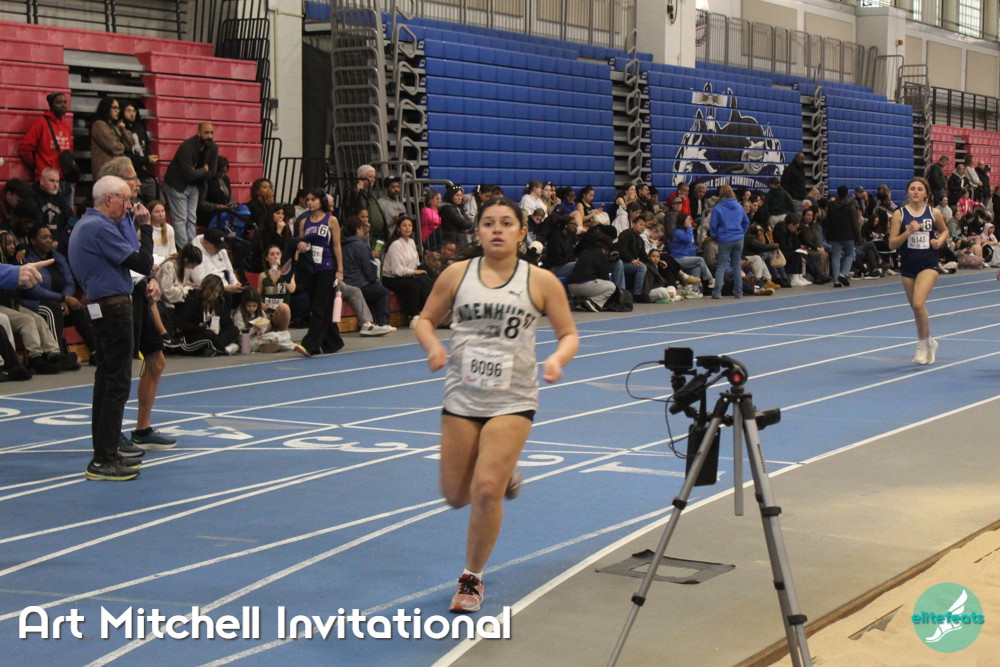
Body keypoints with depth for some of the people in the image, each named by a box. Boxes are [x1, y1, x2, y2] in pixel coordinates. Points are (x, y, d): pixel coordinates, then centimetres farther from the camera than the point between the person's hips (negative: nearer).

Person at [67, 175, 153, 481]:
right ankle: (103, 461, -8)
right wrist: (146, 227, -9)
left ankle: (105, 453, 23)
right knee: (118, 384, -8)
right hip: (114, 308, -11)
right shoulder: (100, 227, -17)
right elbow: (143, 264, -18)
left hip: (103, 307, 11)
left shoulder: (85, 224, 16)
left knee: (107, 381, 15)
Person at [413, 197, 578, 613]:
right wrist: (432, 345, -12)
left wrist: (557, 359, -17)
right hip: (461, 396, 3)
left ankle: (473, 578, 8)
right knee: (456, 496, 8)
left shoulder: (541, 282, -3)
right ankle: (504, 473, 44)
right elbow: (425, 319, 10)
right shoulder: (457, 274, 1)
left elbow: (569, 334, 4)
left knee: (486, 490, -14)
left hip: (512, 401, -3)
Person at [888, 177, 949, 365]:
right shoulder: (899, 214, -2)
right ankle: (928, 342, 32)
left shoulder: (933, 213, 1)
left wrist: (940, 240, 0)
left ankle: (923, 345, -4)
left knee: (918, 303, -20)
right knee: (916, 308, 11)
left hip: (928, 264, -2)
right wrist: (908, 232, -20)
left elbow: (944, 230, 21)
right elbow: (892, 244, -6)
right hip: (907, 265, 2)